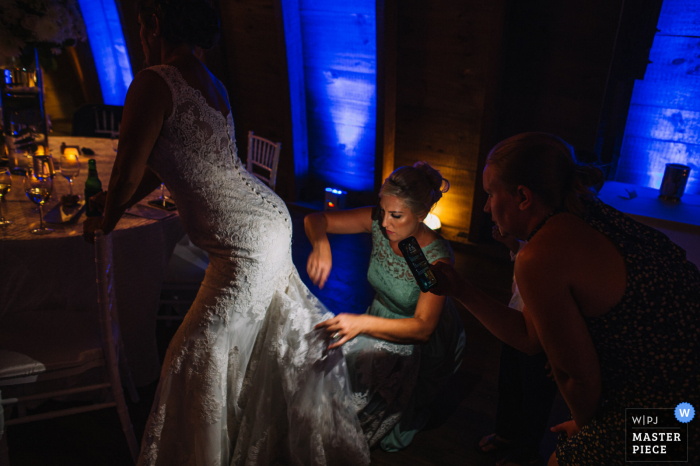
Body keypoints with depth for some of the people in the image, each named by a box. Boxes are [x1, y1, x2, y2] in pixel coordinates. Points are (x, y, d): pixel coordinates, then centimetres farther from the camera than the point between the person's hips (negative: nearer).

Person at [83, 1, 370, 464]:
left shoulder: (154, 83, -18)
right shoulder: (208, 82, 11)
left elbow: (127, 173, -12)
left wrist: (106, 222, 8)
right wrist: (115, 204, 28)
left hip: (246, 243, -10)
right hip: (271, 219, 10)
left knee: (197, 356, 2)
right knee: (282, 313, 27)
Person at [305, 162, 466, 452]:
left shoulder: (436, 257, -27)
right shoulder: (377, 223, -15)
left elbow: (423, 327, -31)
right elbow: (315, 220, -13)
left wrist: (363, 323, -45)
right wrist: (321, 245, -37)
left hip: (420, 341, -5)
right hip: (381, 323, 5)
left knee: (358, 360, -30)